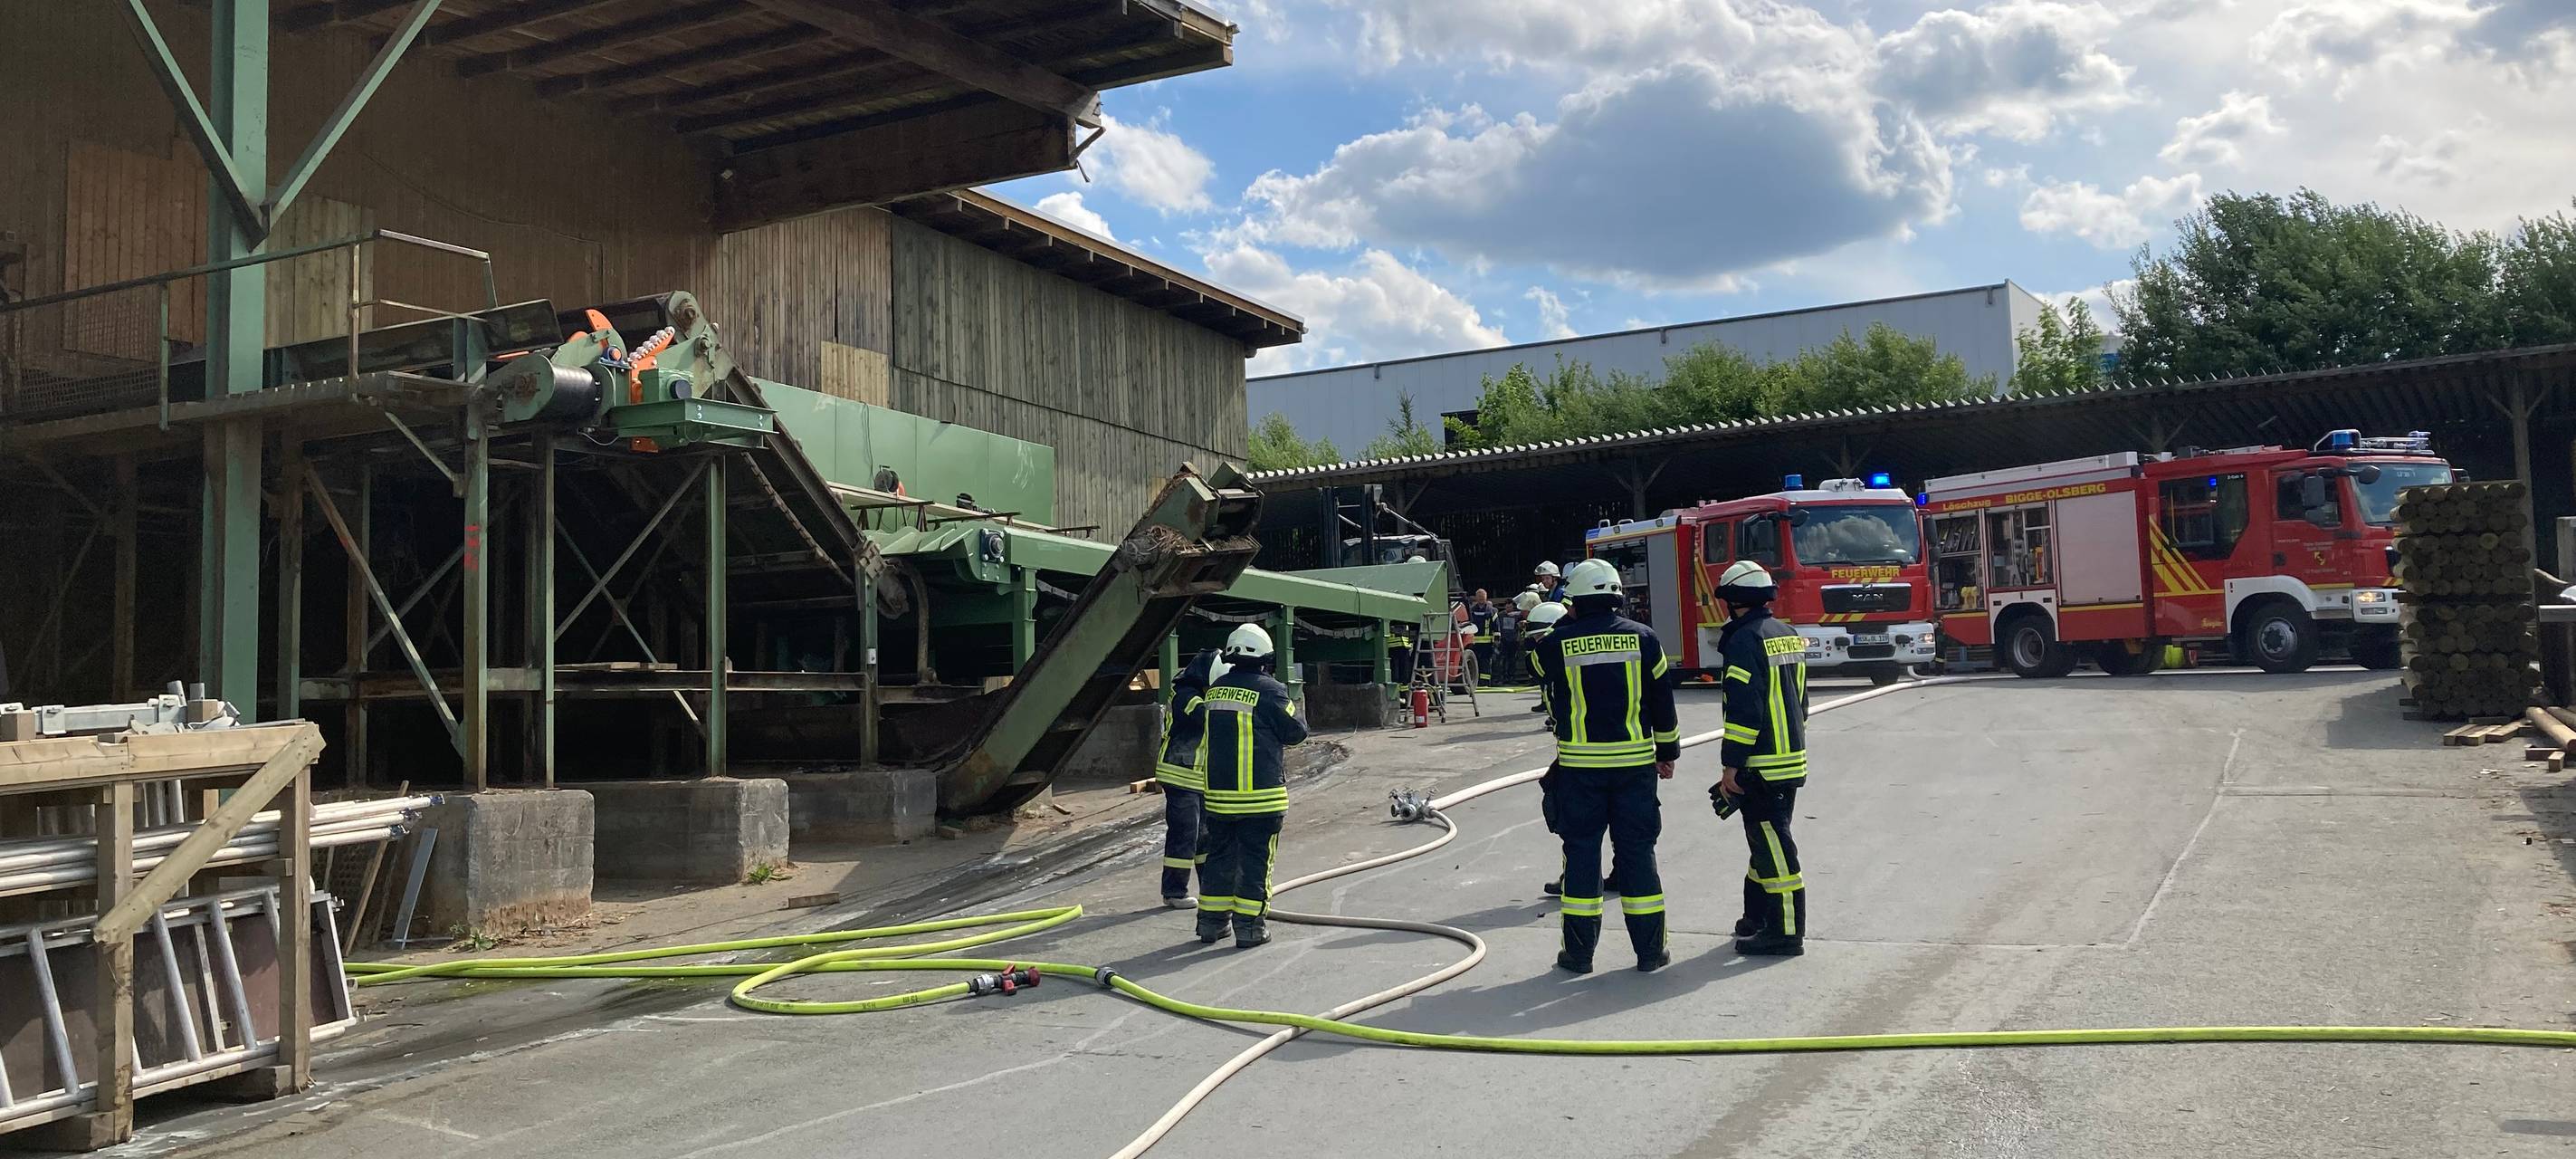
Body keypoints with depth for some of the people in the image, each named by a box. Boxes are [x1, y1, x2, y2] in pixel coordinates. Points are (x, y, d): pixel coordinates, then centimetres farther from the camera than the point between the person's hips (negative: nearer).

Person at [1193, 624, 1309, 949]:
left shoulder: (1213, 691, 6)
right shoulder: (1270, 691, -13)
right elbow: (1296, 732, -5)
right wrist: (1291, 708, 13)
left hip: (1218, 794, 5)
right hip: (1260, 796, -5)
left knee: (1220, 856, 16)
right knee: (1256, 860, 3)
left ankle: (1211, 921, 22)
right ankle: (1249, 926, 5)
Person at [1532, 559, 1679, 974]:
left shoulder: (1558, 644, -6)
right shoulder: (1642, 637, -1)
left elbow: (1535, 663, 17)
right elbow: (1662, 701, 6)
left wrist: (1567, 624, 20)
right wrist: (1668, 751, 18)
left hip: (1580, 764, -1)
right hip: (1635, 761, 1)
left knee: (1581, 852, 6)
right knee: (1637, 852, 8)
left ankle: (1579, 951, 9)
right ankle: (1649, 950, 12)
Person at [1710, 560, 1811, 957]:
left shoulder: (1745, 641, -16)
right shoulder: (1788, 635, 14)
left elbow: (1743, 711, -20)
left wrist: (1730, 766, -16)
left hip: (1762, 766, -10)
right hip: (1792, 759, 10)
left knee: (1772, 846, -6)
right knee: (1768, 839, 18)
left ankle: (1785, 932, -3)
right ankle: (1759, 918, 27)